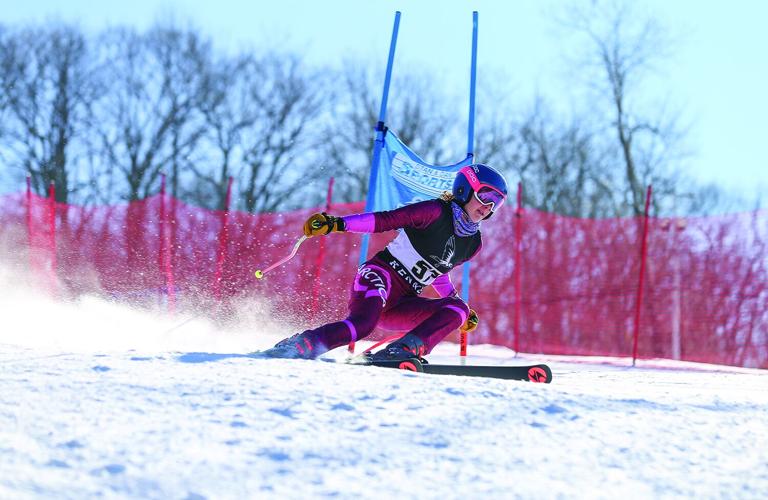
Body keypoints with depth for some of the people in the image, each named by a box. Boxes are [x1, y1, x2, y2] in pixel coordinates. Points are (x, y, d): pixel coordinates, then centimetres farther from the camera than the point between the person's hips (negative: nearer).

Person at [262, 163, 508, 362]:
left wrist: (459, 305, 28)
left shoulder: (473, 244, 15)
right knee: (363, 323, -36)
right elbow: (384, 220, -11)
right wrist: (336, 224, -21)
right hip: (381, 276, -7)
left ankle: (404, 350, -30)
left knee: (457, 310, -16)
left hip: (400, 304, 7)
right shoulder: (436, 212, -7)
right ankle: (293, 348, -28)